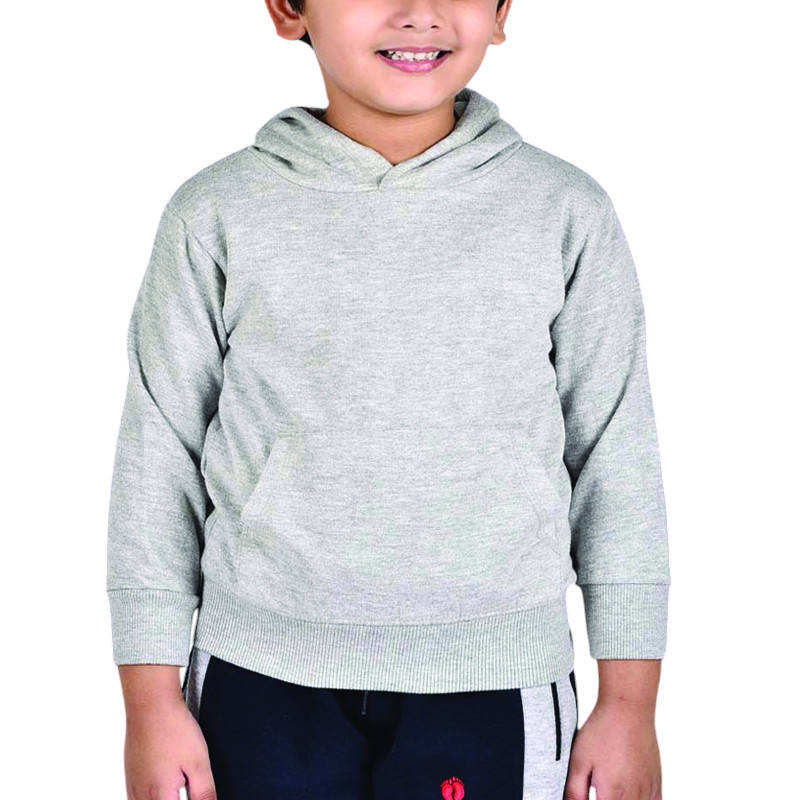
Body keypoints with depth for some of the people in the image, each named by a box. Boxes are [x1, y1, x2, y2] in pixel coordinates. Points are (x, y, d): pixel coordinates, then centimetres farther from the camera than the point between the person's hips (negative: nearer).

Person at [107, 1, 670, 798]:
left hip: (491, 687, 0)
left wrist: (631, 704, 4)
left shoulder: (565, 212, 2)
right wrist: (151, 702, 2)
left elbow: (615, 459, 5)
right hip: (265, 678, 0)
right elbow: (159, 458, 4)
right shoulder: (217, 214, 1)